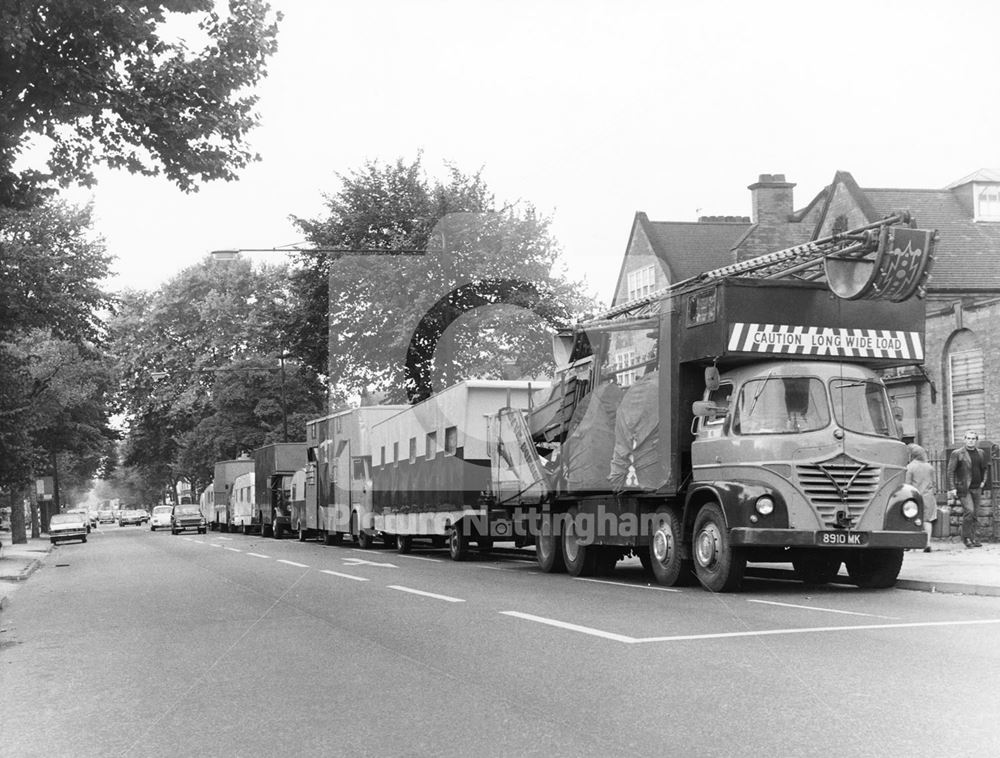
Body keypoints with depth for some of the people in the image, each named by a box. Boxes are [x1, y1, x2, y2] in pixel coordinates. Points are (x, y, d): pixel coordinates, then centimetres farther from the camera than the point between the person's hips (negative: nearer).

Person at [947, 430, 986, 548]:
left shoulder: (980, 453, 11)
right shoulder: (957, 453, -5)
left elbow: (985, 468, 27)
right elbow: (950, 471, -6)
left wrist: (983, 481, 14)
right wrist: (951, 488, -12)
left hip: (977, 488, 5)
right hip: (963, 488, -5)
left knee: (973, 514, 8)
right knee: (969, 511, -17)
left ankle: (972, 538, 14)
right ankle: (967, 537, -8)